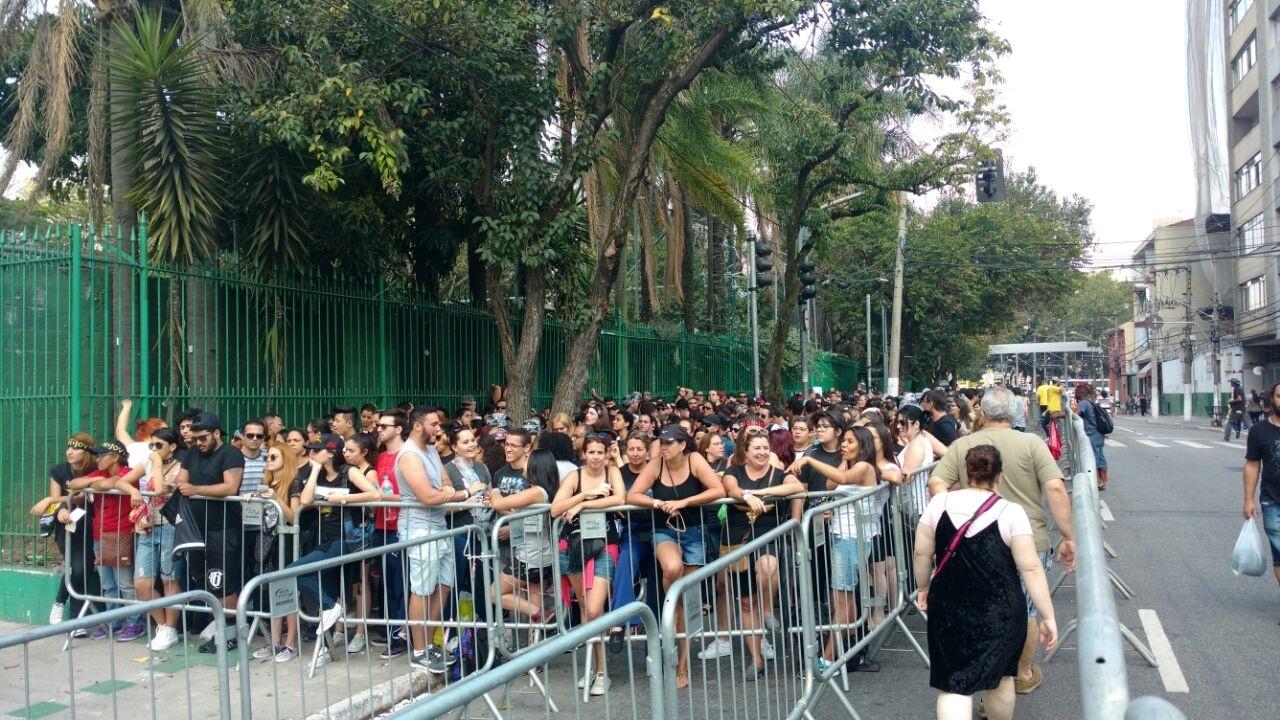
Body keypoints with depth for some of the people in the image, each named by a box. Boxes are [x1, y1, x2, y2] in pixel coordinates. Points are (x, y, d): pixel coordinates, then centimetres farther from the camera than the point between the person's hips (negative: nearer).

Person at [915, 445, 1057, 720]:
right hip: (1000, 612, 0)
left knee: (954, 685, 3)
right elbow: (1030, 568, -12)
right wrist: (1047, 616, -5)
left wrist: (924, 588, 18)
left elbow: (922, 554, 2)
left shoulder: (939, 503, -4)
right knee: (999, 676, 21)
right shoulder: (1011, 512, -10)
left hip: (949, 609, 1)